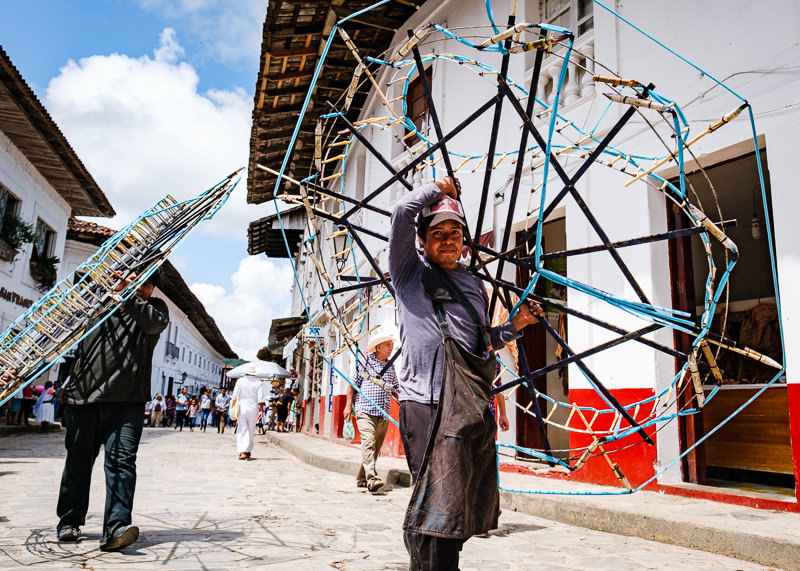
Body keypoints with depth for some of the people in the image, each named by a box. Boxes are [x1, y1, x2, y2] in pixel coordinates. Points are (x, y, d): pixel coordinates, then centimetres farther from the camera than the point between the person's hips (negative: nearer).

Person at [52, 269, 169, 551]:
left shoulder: (154, 307, 11)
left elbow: (155, 323, -8)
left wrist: (130, 296, -13)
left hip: (127, 401, -2)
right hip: (84, 395, 2)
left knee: (122, 460, -12)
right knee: (78, 460, 11)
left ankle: (115, 528, -15)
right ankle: (69, 522, 26)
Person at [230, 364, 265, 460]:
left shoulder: (240, 381, -2)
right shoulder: (259, 382, -2)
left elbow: (234, 396, 0)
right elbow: (260, 398, -5)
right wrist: (261, 410, 1)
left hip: (242, 408, -1)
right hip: (253, 409, 1)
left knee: (242, 431, 2)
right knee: (251, 431, 12)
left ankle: (242, 452, -7)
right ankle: (248, 451, 17)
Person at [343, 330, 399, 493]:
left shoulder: (390, 366, 17)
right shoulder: (365, 362, 1)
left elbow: (395, 390, 23)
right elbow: (352, 383, 3)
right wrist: (348, 405, -1)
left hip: (383, 415, 6)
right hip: (365, 411, -5)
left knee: (376, 448, 7)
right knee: (368, 443, -19)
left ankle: (361, 479, 19)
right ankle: (372, 479, -26)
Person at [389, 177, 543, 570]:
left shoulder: (474, 285, 23)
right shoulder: (409, 271, 6)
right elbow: (402, 213, -8)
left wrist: (515, 325, 17)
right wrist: (439, 188, 6)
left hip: (475, 407, 7)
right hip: (431, 403, -7)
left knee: (471, 505, 13)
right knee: (440, 507, -9)